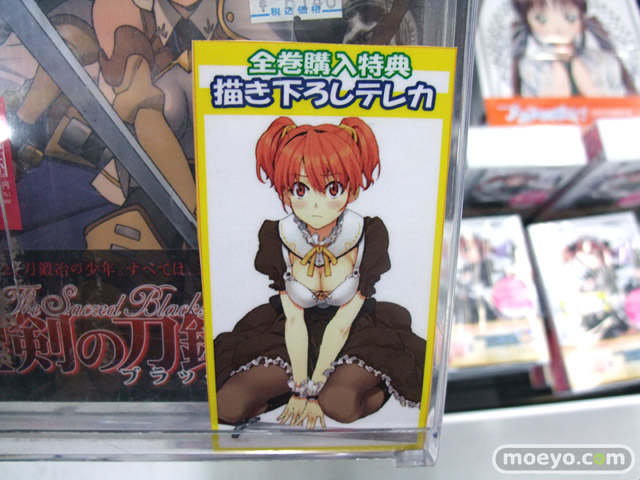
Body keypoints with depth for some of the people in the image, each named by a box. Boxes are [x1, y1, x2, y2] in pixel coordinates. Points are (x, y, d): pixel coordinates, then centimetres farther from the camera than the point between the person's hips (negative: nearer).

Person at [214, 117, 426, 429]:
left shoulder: (368, 236, -19)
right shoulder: (278, 238, -15)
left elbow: (343, 323, -17)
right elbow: (293, 320, -12)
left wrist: (308, 389, -17)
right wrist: (301, 388, -16)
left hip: (356, 333, -2)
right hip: (290, 337, 2)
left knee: (340, 405, -30)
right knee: (227, 406, -15)